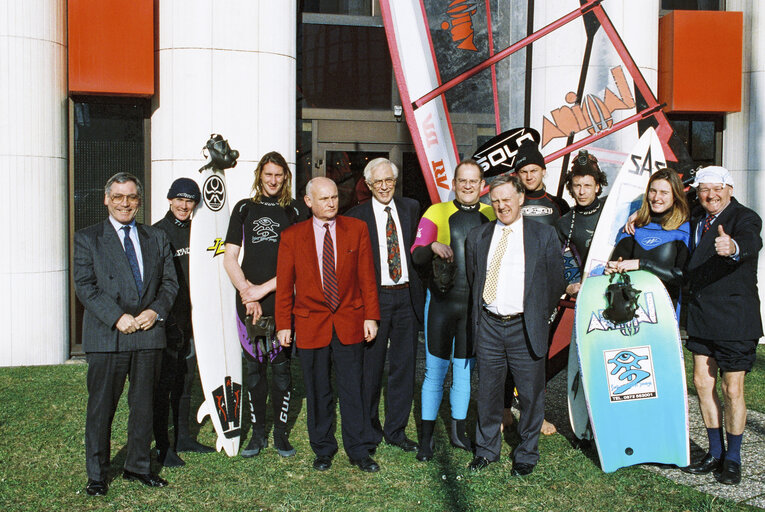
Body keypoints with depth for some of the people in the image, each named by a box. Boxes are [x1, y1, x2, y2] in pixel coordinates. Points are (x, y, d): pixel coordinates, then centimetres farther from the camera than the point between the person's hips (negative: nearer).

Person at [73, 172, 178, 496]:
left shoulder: (156, 238, 13)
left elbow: (170, 281, 10)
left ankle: (138, 466, 27)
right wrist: (117, 317, -16)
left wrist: (155, 311, -8)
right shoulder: (87, 238, 2)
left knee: (143, 405, 12)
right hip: (106, 336, -3)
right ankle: (97, 475, 19)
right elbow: (84, 286, -6)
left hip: (148, 334, 3)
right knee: (101, 408, 4)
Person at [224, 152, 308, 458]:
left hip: (282, 300, -1)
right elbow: (230, 259, 7)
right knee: (254, 367, 6)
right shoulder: (244, 209, 11)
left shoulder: (295, 212, 6)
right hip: (248, 302, 1)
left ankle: (280, 432, 14)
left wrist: (264, 288, -8)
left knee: (281, 366, 2)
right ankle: (257, 432, 17)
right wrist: (247, 293, -5)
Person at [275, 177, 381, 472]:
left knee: (353, 390, 5)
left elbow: (367, 276, 4)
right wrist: (283, 325, 2)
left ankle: (358, 451, 18)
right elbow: (284, 284, 4)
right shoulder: (292, 236, 2)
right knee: (318, 393, 10)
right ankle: (323, 450, 25)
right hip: (311, 325, 0)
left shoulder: (357, 229, 4)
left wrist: (371, 316, -1)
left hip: (350, 324, 0)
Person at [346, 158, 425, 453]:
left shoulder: (411, 209, 8)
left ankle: (396, 430, 24)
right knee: (370, 368, 5)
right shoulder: (356, 217, -3)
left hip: (407, 297, 3)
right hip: (375, 297, -3)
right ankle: (369, 431, 23)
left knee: (404, 366, 10)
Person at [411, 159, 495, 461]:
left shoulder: (491, 216, 7)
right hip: (441, 301, -2)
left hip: (475, 303, 2)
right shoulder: (437, 213, 1)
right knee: (435, 370, 2)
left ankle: (458, 431, 27)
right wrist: (433, 246, -24)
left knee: (465, 369, 12)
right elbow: (416, 255, -3)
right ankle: (427, 436, 14)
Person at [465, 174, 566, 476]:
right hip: (488, 326, 2)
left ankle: (526, 454, 23)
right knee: (488, 392, 10)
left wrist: (539, 317, 3)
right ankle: (487, 450, 28)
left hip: (525, 328, -2)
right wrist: (478, 316, 12)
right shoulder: (477, 237, 10)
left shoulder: (544, 235, 2)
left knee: (530, 394, 5)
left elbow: (557, 281, 5)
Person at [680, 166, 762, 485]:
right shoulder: (696, 222, 11)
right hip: (701, 316, 7)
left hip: (735, 318, -6)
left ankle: (733, 459, 18)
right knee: (703, 383, 10)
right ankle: (715, 452, 26)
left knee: (732, 390, 0)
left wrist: (733, 247, -58)